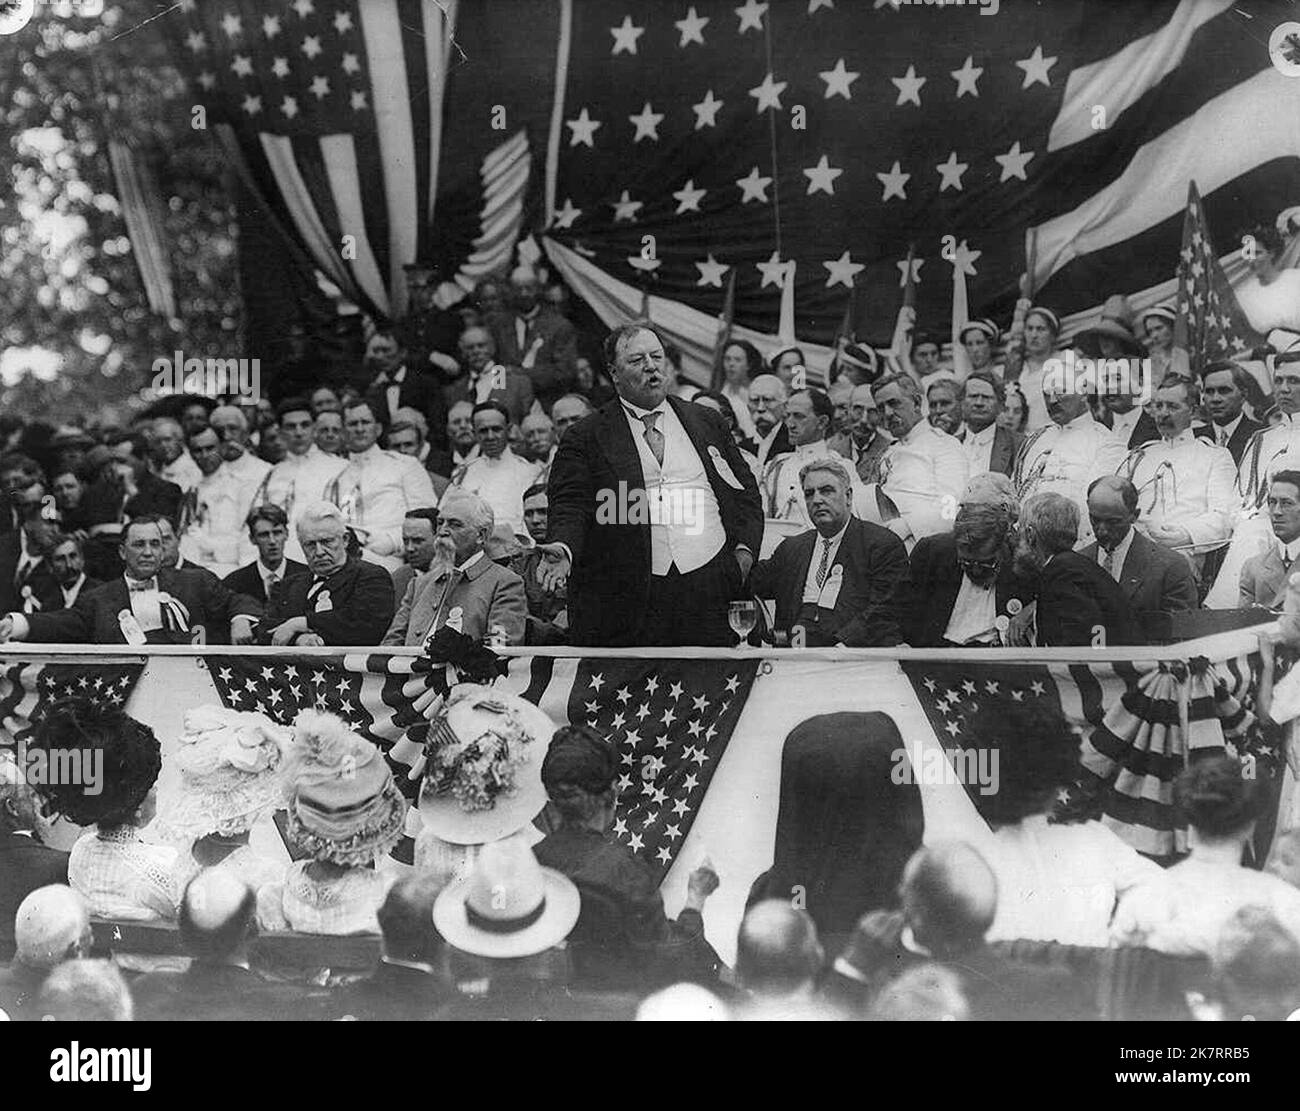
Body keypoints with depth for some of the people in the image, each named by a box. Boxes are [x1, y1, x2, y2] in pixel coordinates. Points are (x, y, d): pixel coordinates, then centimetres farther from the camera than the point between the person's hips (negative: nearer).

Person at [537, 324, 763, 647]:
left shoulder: (707, 423, 19)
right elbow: (570, 506, 0)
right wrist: (563, 548, -21)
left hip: (709, 581, 3)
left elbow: (745, 492, 21)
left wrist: (745, 548, 6)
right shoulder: (585, 438, 9)